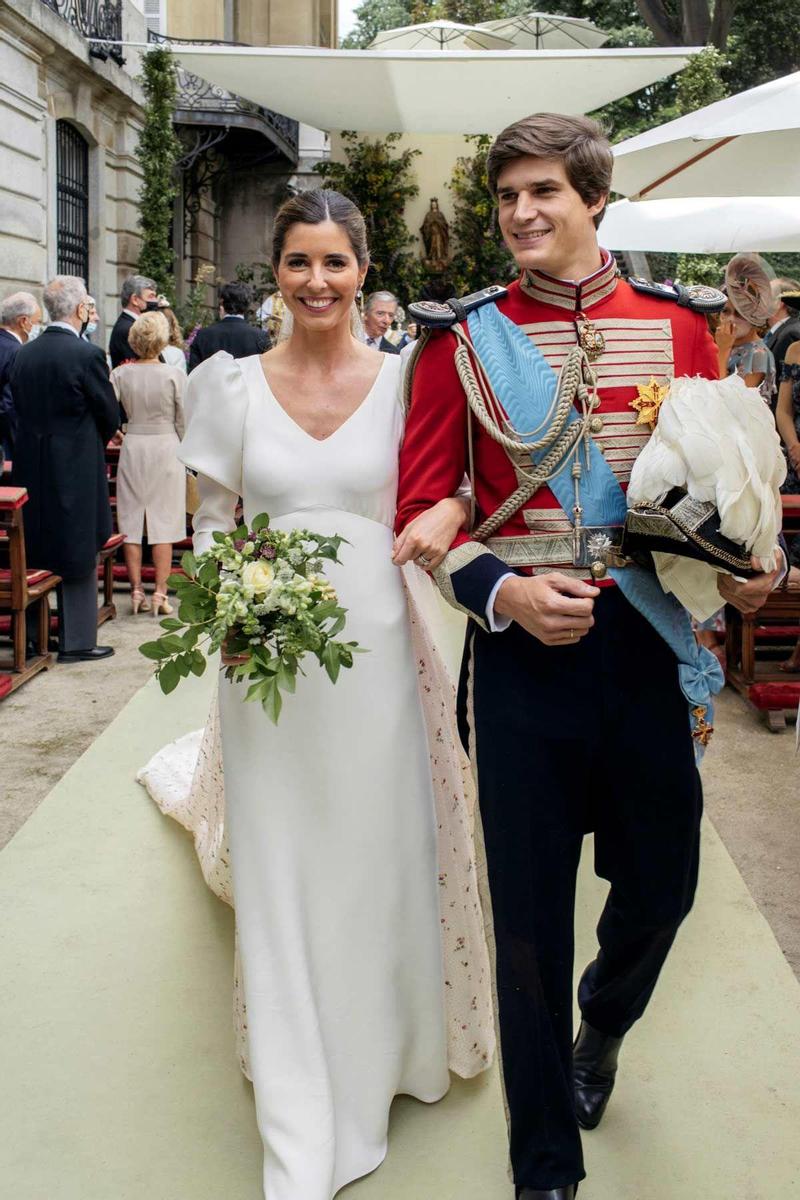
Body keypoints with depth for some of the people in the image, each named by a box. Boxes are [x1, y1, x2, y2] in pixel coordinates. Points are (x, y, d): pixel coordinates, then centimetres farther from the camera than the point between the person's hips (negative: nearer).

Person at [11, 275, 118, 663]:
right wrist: (97, 442, 13)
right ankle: (77, 642, 11)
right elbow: (110, 416, -8)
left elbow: (20, 407, 8)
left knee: (37, 550, 16)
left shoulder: (24, 354, 3)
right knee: (78, 554, 4)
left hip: (32, 467, 6)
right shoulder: (87, 354, -15)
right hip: (76, 468, -6)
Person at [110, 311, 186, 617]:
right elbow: (183, 422, -4)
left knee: (131, 522, 9)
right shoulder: (175, 375, -9)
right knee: (164, 522, 4)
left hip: (132, 447, 2)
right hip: (166, 447, -2)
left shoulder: (120, 374, -4)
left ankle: (136, 592, 11)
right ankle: (160, 594, 2)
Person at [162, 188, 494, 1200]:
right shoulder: (235, 385, 2)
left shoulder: (401, 380, 0)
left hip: (374, 646, 0)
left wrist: (443, 518, -15)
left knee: (383, 855, 10)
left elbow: (445, 490, 8)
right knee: (281, 869, 7)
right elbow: (213, 523, 6)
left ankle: (388, 1045, 39)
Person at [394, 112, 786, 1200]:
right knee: (531, 909, 8)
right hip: (522, 653, -1)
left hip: (653, 648, 2)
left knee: (661, 879, 14)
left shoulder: (678, 327, 5)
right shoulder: (463, 343, 1)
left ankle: (604, 1024, 52)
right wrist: (504, 590, -16)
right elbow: (422, 507, 0)